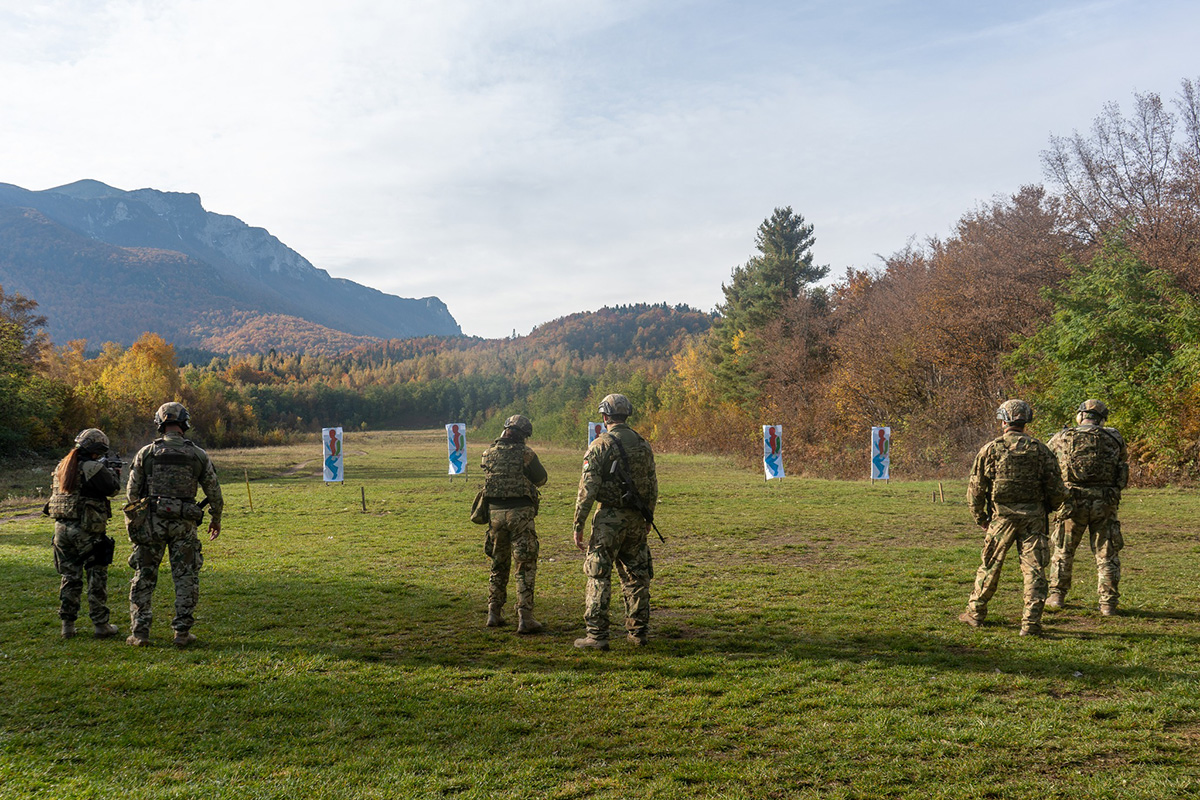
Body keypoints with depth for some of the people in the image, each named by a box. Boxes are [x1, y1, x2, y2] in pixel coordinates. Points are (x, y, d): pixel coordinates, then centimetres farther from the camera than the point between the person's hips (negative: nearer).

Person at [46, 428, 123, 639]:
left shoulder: (62, 466, 9)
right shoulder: (92, 468, -13)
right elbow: (113, 488, -9)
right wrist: (112, 472, 12)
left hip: (61, 528, 7)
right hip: (86, 531, -7)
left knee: (70, 577, 14)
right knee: (97, 578, 3)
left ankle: (67, 625, 16)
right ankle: (101, 625, 7)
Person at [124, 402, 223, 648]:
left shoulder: (146, 453, -1)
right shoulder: (198, 455, 1)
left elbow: (132, 491, 4)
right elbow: (214, 491, 6)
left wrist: (137, 516, 21)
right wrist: (216, 519, 20)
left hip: (151, 521, 0)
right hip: (184, 523, 0)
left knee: (144, 577, 9)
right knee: (186, 578, 7)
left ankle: (139, 633, 10)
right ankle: (182, 632, 7)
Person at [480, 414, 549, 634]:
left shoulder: (489, 453, 4)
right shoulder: (525, 453, -8)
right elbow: (541, 479, 2)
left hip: (495, 513, 5)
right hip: (519, 514, -5)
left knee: (498, 565, 18)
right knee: (525, 566, 1)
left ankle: (494, 613, 20)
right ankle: (525, 617, -4)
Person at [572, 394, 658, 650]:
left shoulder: (600, 445, -9)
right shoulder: (643, 445, 8)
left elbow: (587, 488, -12)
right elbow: (652, 486, 13)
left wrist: (578, 525, -8)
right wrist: (647, 518, 24)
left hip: (609, 517, -5)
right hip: (636, 519, 5)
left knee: (599, 576, 0)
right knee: (635, 576, 13)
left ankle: (596, 635, 0)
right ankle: (637, 632, 19)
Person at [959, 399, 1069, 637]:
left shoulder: (991, 449, -3)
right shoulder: (1040, 450, 1)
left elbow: (975, 487, -3)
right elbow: (1057, 490, 1)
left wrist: (980, 517, 9)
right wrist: (1046, 508, 20)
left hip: (1001, 517, 0)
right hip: (1033, 517, 1)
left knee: (990, 566, 11)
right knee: (1034, 569, 4)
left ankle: (975, 613, 22)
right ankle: (1031, 623, 1)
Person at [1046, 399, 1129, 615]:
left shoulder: (1062, 438, -2)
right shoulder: (1113, 439, 0)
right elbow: (1123, 459, 20)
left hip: (1073, 502, 0)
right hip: (1105, 504, 0)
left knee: (1063, 550, 16)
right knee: (1106, 555, 9)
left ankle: (1057, 595, 22)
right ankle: (1108, 603, 10)